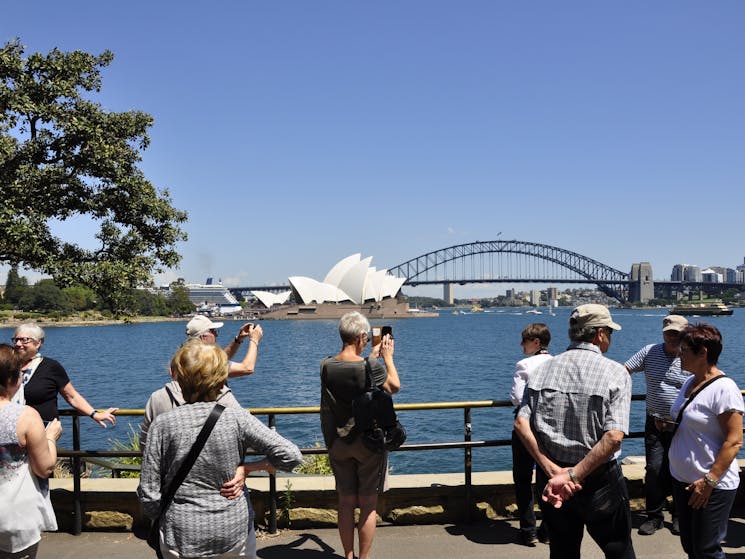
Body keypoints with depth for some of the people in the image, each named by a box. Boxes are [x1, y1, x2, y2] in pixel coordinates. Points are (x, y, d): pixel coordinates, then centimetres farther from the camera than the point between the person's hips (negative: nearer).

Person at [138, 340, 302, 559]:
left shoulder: (163, 424, -13)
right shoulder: (237, 419, -13)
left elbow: (149, 493, -9)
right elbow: (291, 456, -17)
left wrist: (159, 518, 11)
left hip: (182, 539, 0)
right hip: (235, 532, 1)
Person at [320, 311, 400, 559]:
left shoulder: (326, 366, -6)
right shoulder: (371, 367, -21)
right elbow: (395, 386, -2)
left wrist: (373, 355, 22)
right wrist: (387, 357, 9)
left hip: (337, 443, 5)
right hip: (369, 443, -4)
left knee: (346, 502, 15)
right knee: (368, 505, 9)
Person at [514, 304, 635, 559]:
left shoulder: (542, 370, 0)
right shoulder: (616, 373, -10)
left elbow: (521, 424, -10)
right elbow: (614, 436, -23)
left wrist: (553, 470, -15)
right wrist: (573, 476, -21)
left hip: (550, 478, 4)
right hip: (599, 480, -4)